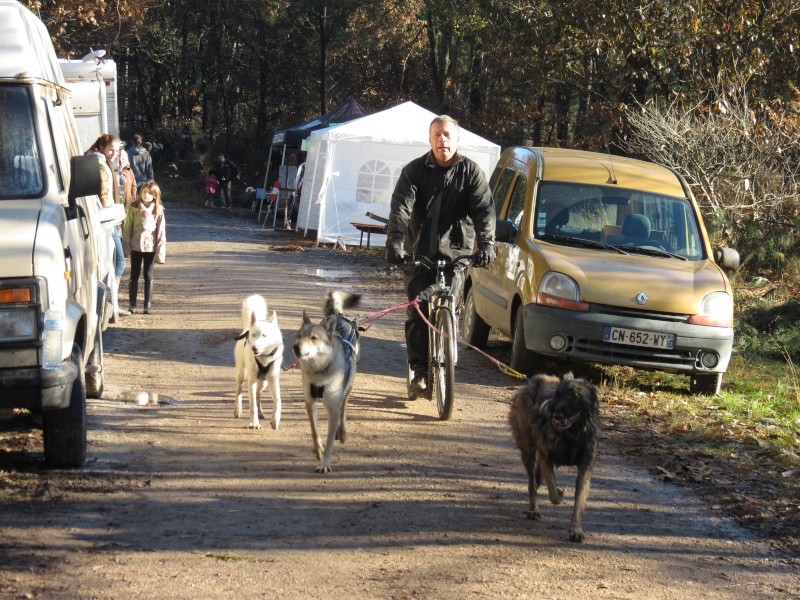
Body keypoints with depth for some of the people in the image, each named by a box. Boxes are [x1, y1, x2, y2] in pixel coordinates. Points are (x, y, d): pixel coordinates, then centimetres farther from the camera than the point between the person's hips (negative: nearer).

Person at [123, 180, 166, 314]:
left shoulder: (158, 210, -2)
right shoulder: (134, 208, -1)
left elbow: (161, 231, -2)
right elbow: (128, 227, 0)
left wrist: (160, 250, -6)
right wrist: (126, 245, -5)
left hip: (150, 247, 0)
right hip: (136, 246, 0)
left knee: (148, 276, 7)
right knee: (134, 275, 7)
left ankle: (148, 305, 12)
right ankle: (132, 304, 12)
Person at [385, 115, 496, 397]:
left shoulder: (470, 171, 2)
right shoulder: (415, 170, 1)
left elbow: (484, 208, -8)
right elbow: (401, 207, -10)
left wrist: (486, 242, -25)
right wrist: (395, 241, -27)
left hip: (456, 251, 0)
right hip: (420, 251, 0)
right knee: (418, 310, -9)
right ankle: (420, 371, -1)